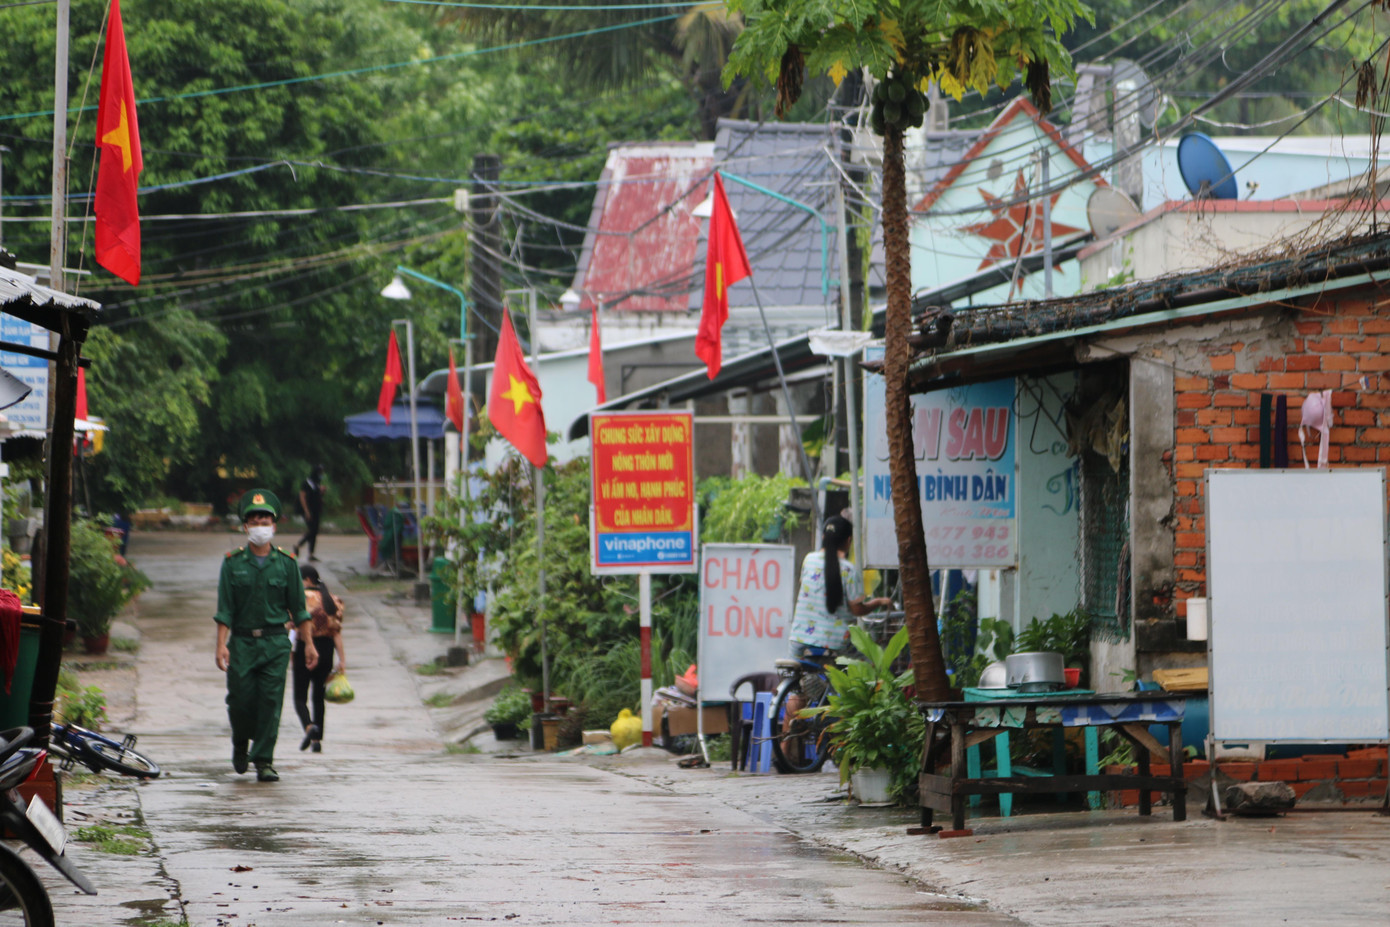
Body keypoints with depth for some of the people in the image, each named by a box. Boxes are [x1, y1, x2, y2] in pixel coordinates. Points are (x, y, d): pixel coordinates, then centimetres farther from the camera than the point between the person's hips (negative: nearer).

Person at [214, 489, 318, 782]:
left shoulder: (286, 563, 5)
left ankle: (264, 761, -1)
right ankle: (241, 744, 30)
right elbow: (224, 609, 0)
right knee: (240, 700, 0)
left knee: (271, 701, -6)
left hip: (275, 643, 0)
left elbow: (298, 608, 8)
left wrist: (309, 644, 5)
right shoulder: (233, 563, 2)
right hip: (241, 641, 0)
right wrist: (221, 645, -10)